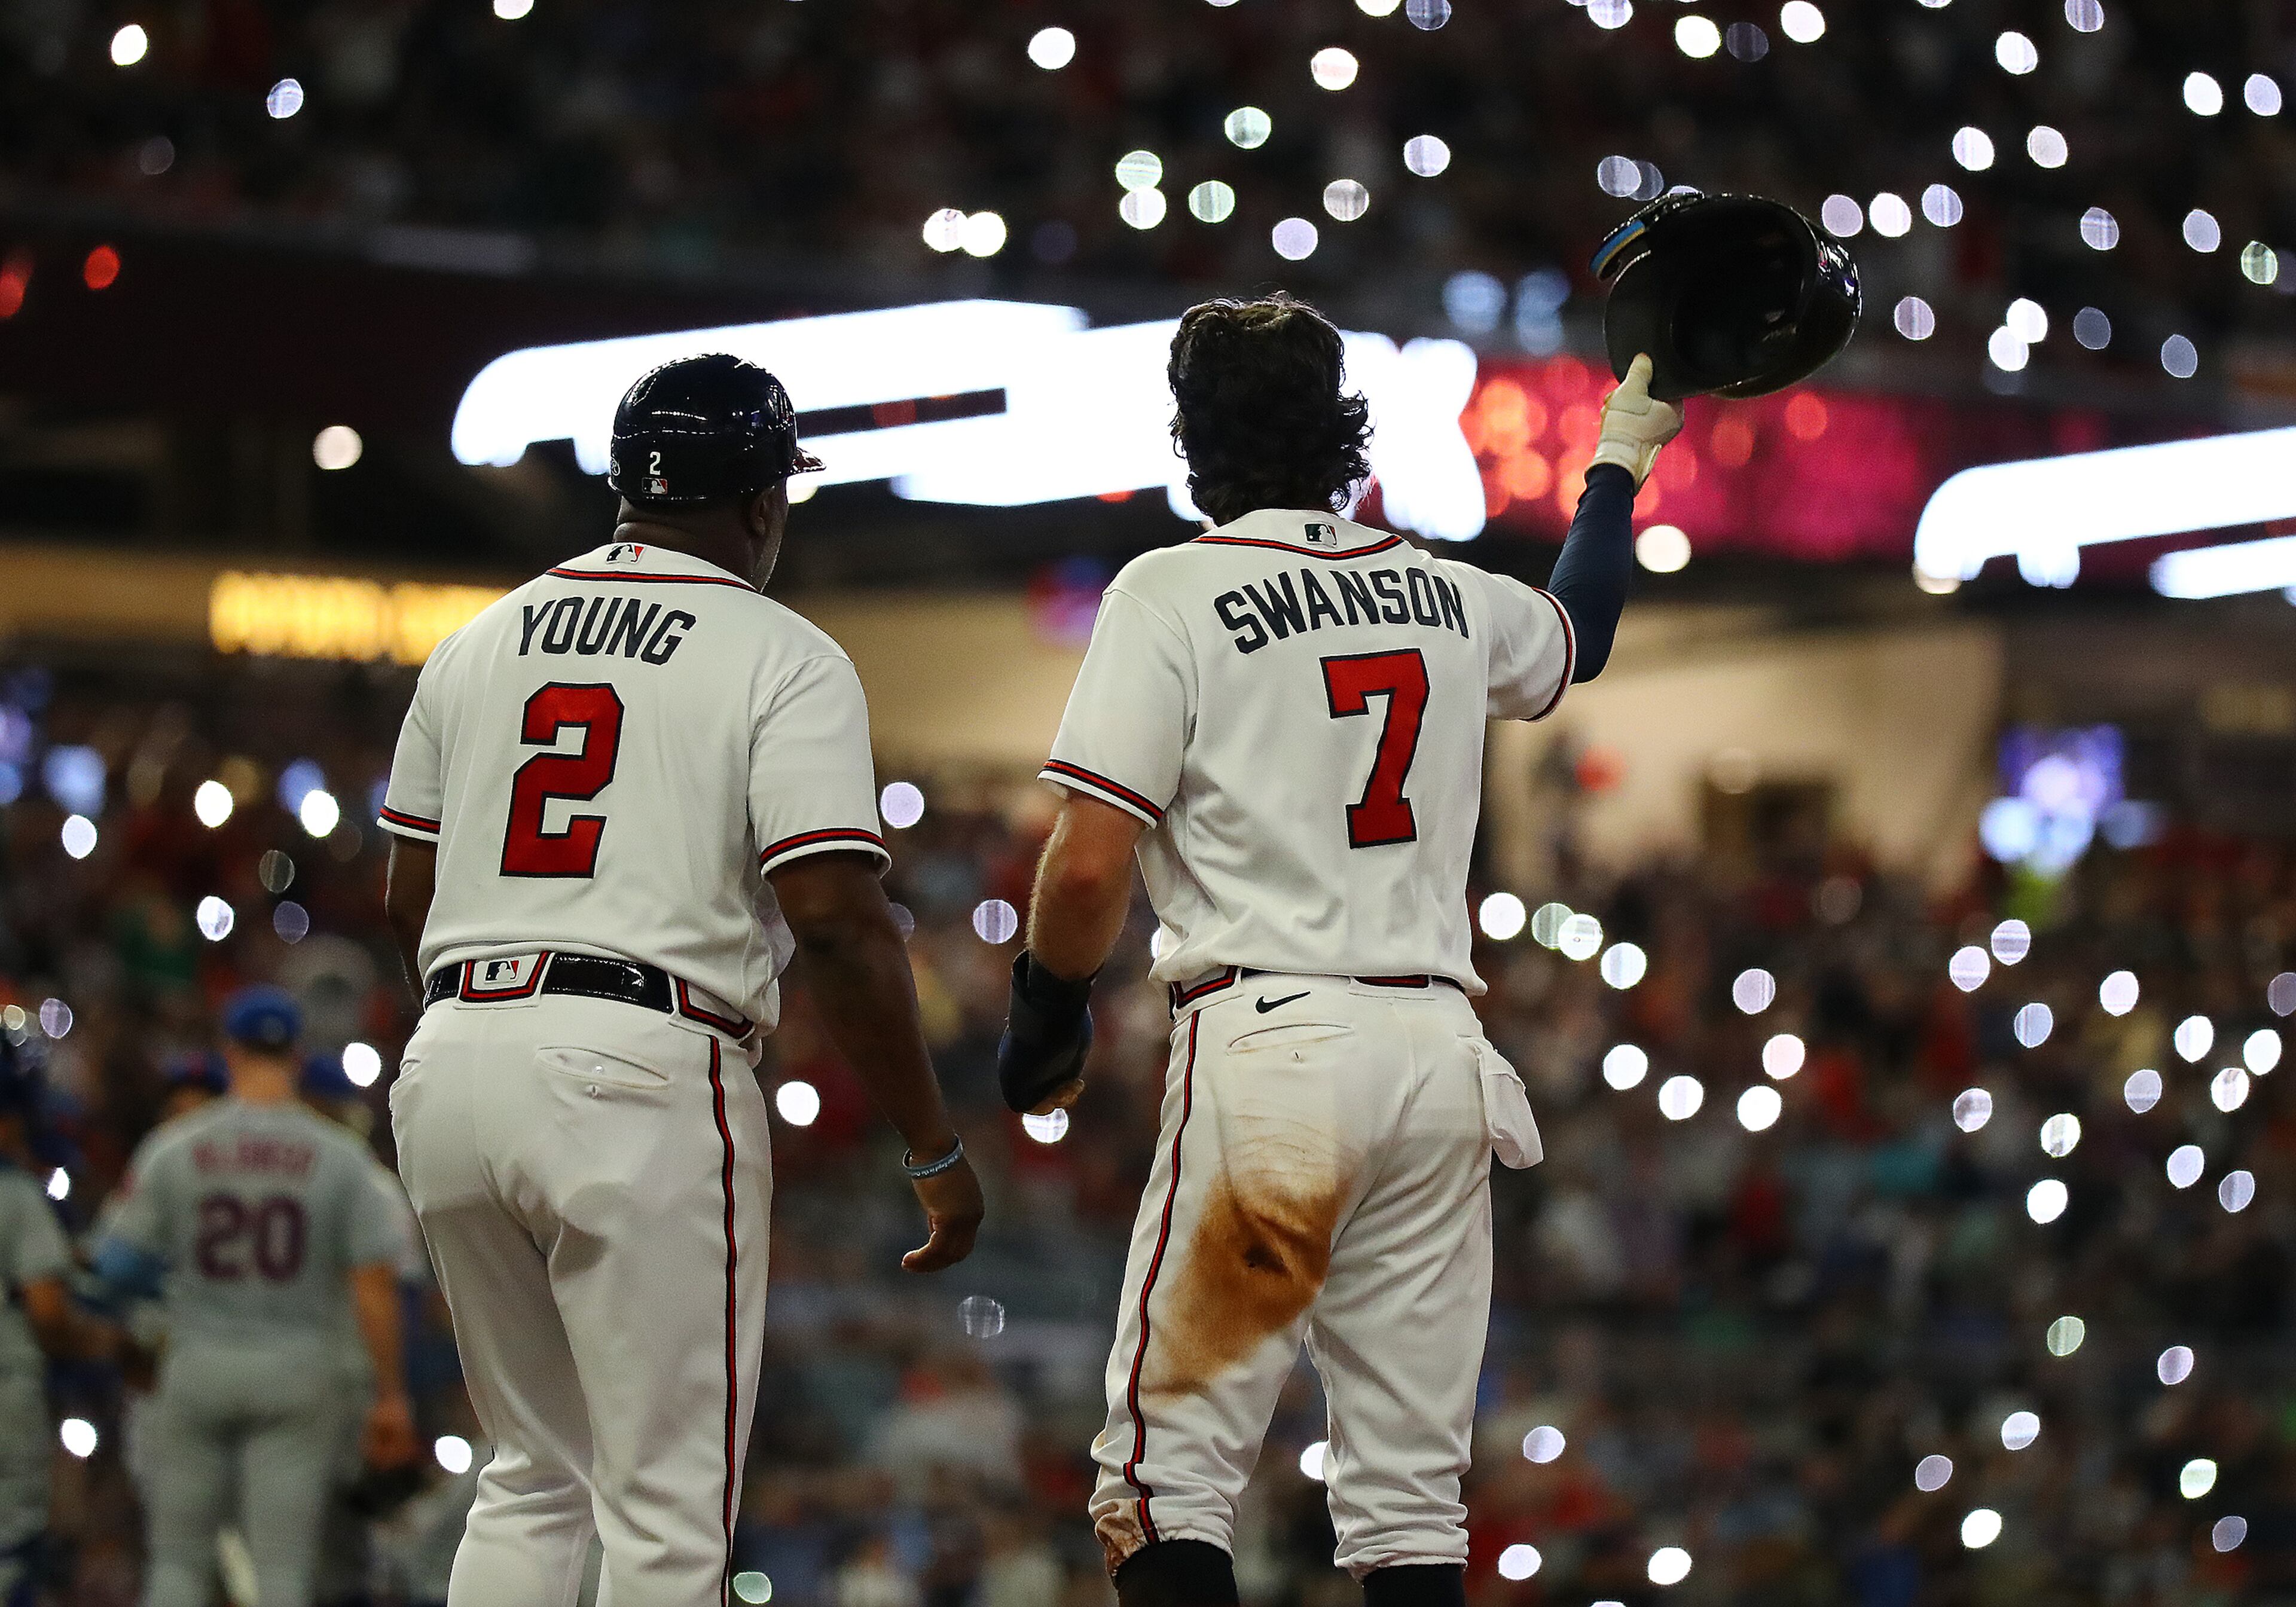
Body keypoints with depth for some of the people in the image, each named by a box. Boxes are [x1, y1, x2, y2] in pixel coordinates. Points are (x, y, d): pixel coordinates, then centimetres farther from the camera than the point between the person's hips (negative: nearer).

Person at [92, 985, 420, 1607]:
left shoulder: (172, 1148, -2)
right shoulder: (337, 1155, -3)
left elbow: (120, 1268, 0)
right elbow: (376, 1281, -6)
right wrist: (390, 1396, 0)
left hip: (198, 1368, 0)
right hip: (297, 1368, 0)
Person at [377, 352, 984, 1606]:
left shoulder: (477, 643, 17)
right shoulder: (784, 658, -1)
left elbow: (407, 899, 19)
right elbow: (836, 924, -11)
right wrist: (936, 1153, -6)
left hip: (446, 1068, 6)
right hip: (637, 1075, -6)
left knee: (535, 1473, 19)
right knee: (667, 1504, -3)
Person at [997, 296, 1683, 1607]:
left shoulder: (1173, 595, -4)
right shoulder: (1447, 599, 13)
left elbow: (1088, 871, -11)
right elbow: (1579, 634, 37)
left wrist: (1048, 1020, 7)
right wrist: (1618, 463, 53)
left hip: (1268, 1043, -5)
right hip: (1442, 1053, 5)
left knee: (1170, 1474, -3)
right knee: (1412, 1491, 7)